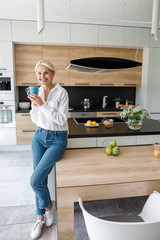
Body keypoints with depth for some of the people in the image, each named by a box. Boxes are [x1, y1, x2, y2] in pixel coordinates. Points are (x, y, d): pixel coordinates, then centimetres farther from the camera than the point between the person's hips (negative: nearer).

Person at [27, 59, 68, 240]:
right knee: (40, 179, 8)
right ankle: (41, 217, 30)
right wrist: (34, 104, -9)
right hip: (39, 136, 5)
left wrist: (43, 104, -22)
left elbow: (62, 120, -18)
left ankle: (48, 206, 19)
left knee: (35, 180, -13)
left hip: (57, 139, -5)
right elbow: (35, 119, 10)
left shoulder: (61, 92, -11)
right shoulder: (37, 92, 5)